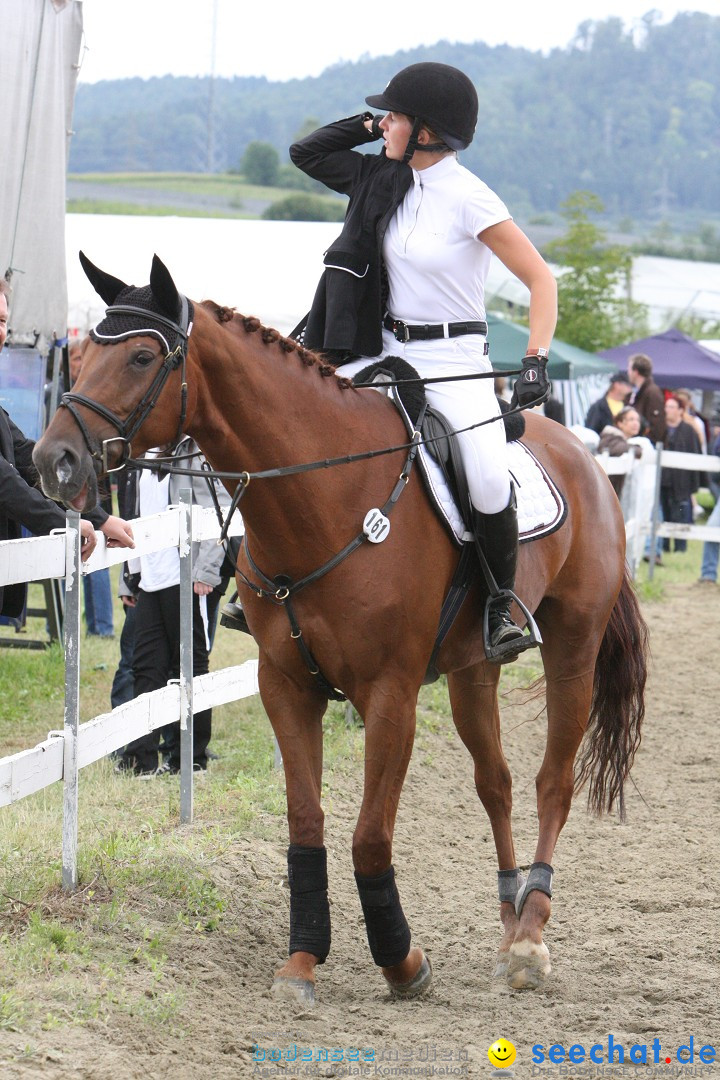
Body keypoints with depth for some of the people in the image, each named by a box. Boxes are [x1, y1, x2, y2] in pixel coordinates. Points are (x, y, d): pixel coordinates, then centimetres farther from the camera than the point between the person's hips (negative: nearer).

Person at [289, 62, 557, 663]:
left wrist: (536, 362, -24)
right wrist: (374, 127, 7)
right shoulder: (387, 180, 6)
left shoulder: (469, 199, -14)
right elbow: (308, 154, 19)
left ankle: (500, 606, -4)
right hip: (387, 353, 6)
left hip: (455, 362, -6)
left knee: (488, 485, -27)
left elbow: (540, 280, -13)